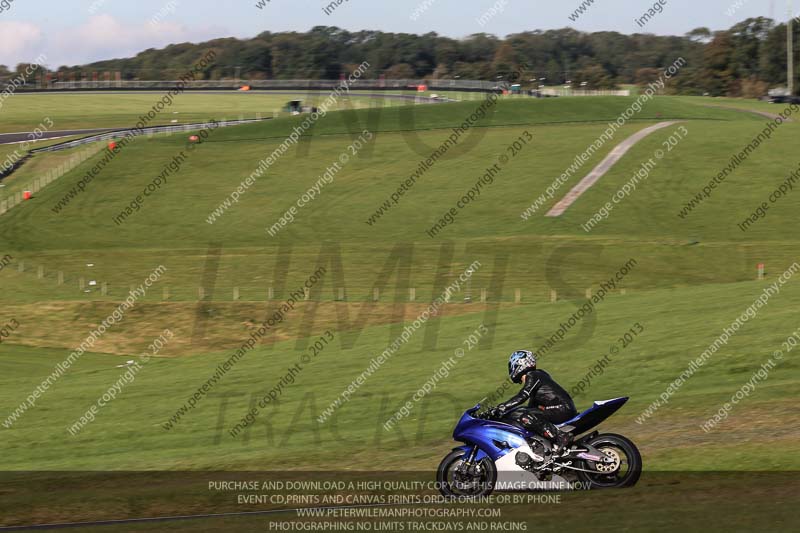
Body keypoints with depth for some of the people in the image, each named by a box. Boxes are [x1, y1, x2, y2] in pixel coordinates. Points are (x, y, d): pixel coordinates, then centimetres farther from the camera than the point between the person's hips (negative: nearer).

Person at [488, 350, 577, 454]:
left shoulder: (532, 376, -7)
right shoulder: (539, 374, 21)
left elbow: (522, 396, -21)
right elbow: (532, 404, 27)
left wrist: (501, 408, -21)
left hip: (562, 409, -10)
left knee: (526, 418, -26)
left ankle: (561, 437, -32)